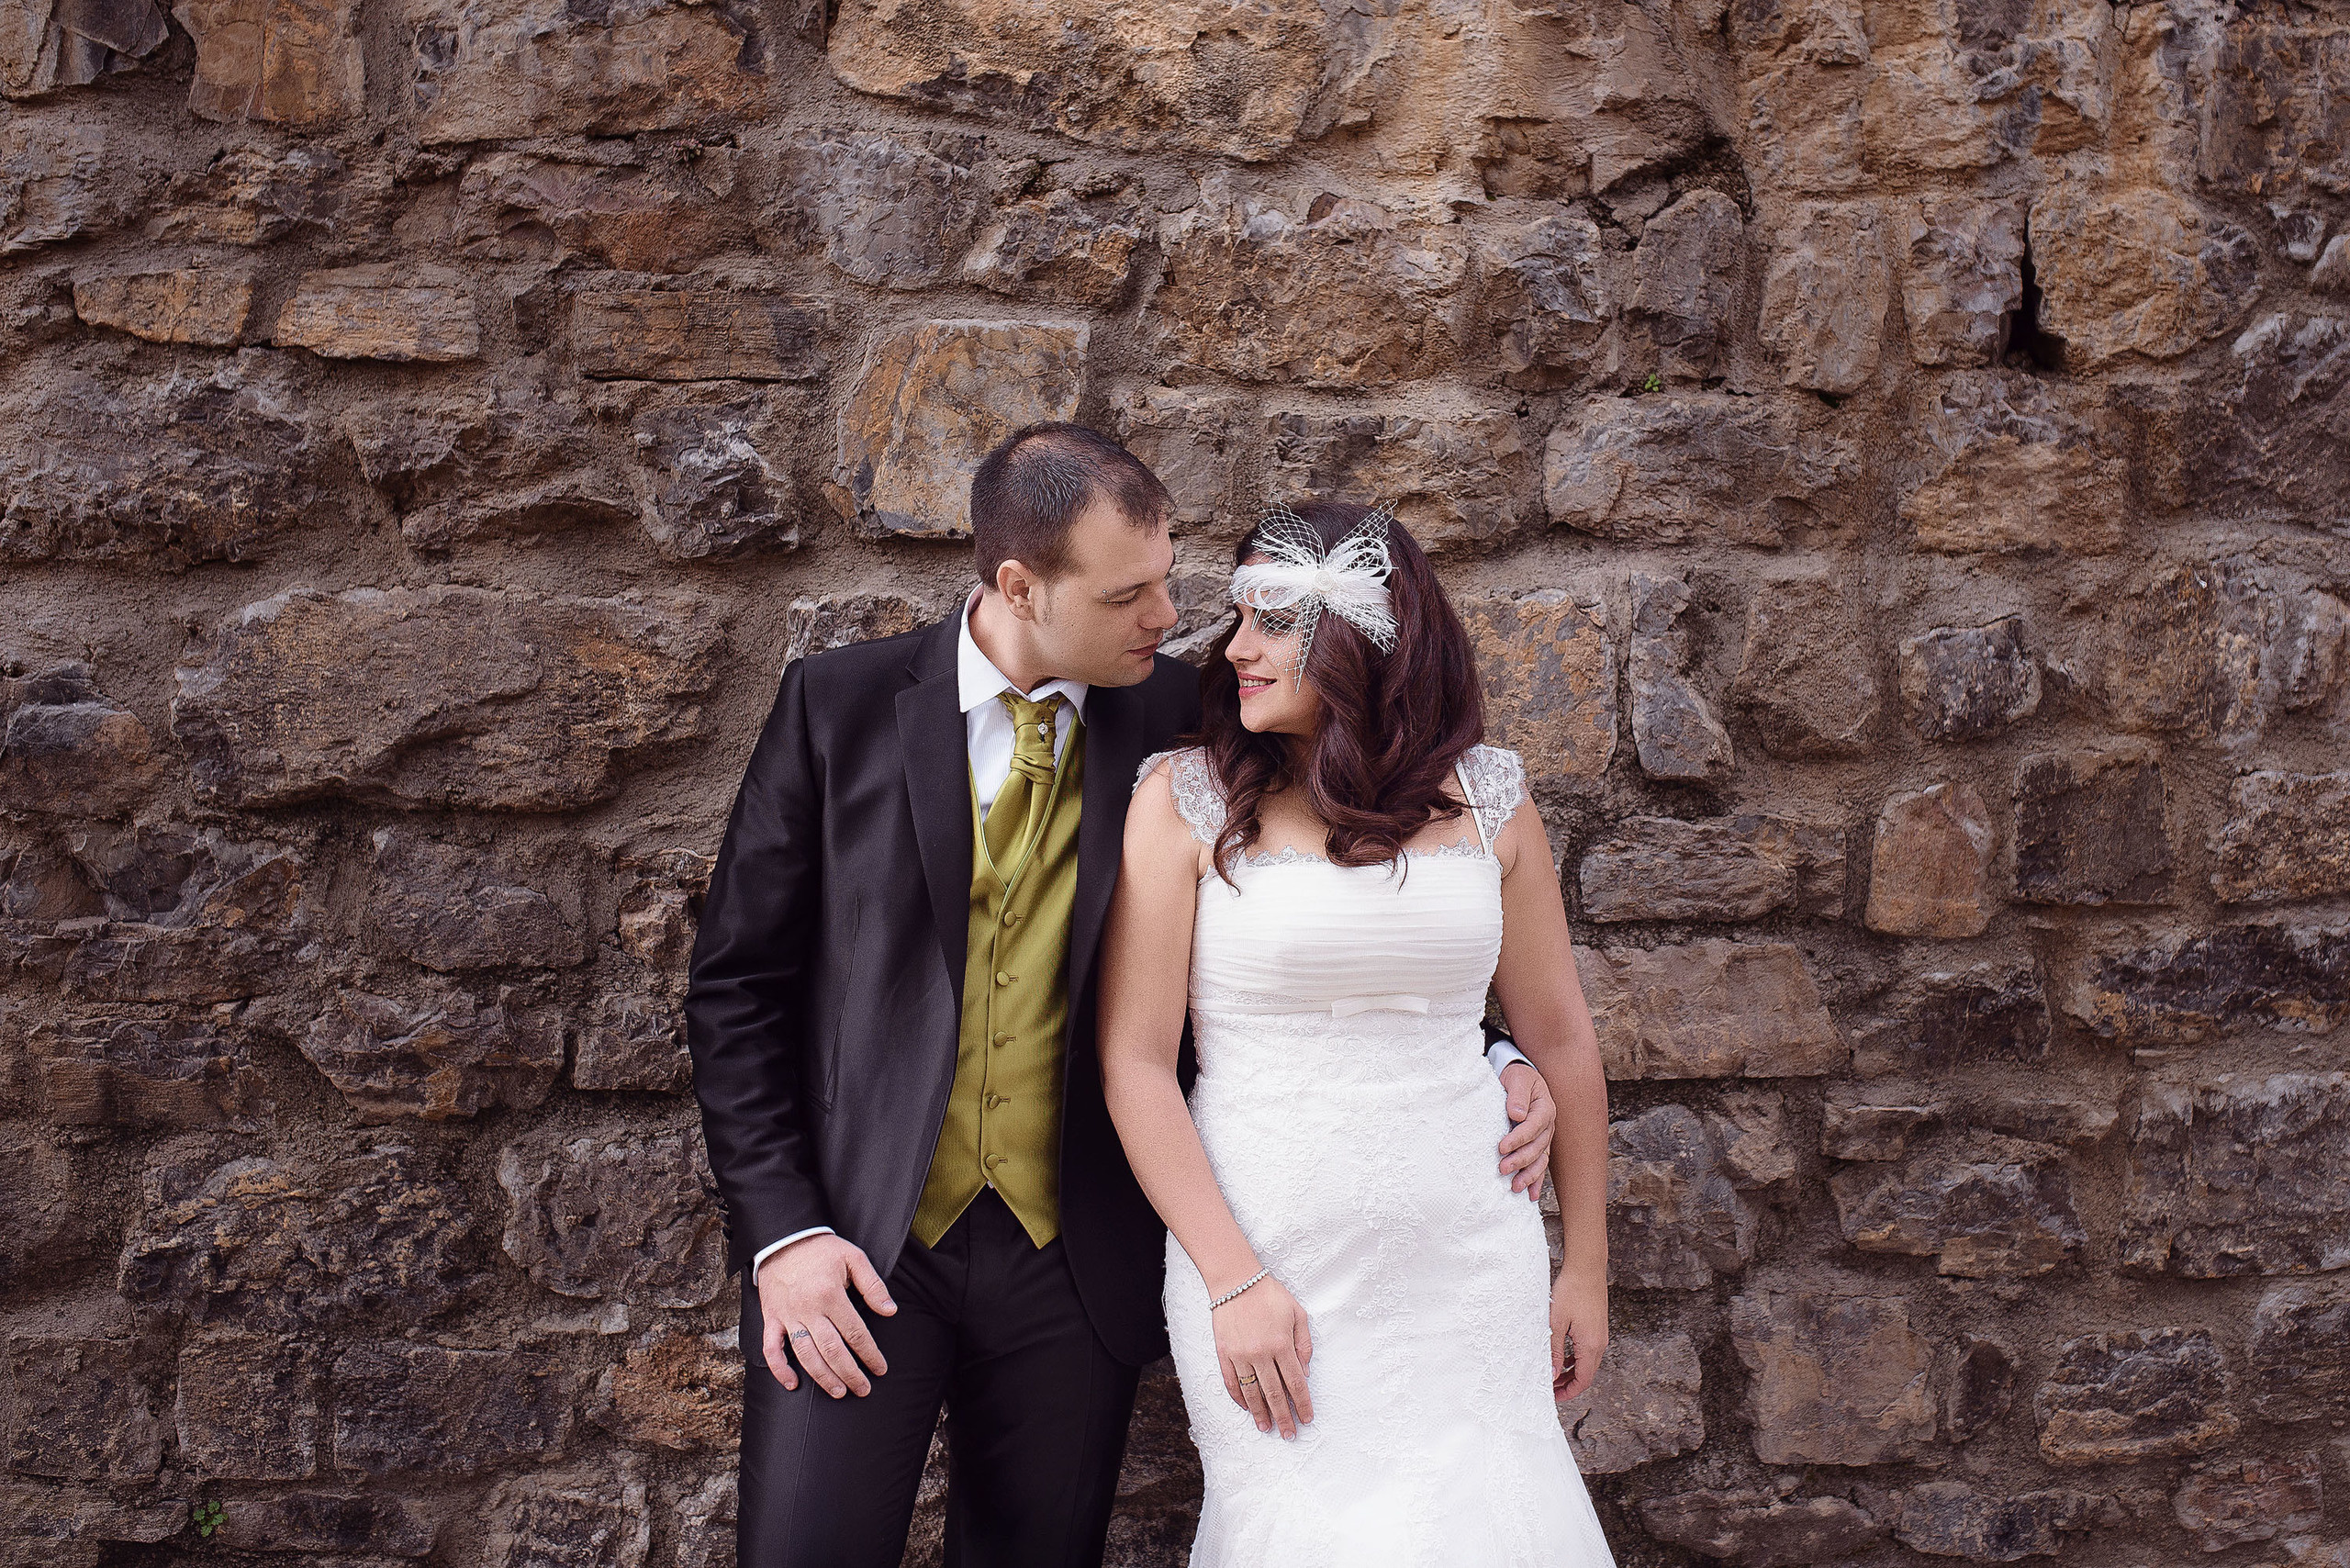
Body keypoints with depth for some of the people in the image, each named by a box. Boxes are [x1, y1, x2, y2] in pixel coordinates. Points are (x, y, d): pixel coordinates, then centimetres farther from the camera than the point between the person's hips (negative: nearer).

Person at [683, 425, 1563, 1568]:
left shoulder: (1179, 723, -2)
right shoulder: (839, 704, -4)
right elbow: (738, 983, 0)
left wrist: (1485, 1061, -7)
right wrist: (781, 1229, -8)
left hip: (1074, 1263, 1)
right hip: (854, 1252, -1)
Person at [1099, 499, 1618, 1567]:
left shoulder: (1484, 800, 4)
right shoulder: (1185, 801, -3)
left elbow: (1558, 1037, 11)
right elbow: (1133, 1060, -6)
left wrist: (1585, 1270, 14)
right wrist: (1234, 1281, -12)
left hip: (1467, 1266, 2)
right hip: (1265, 1265, -2)